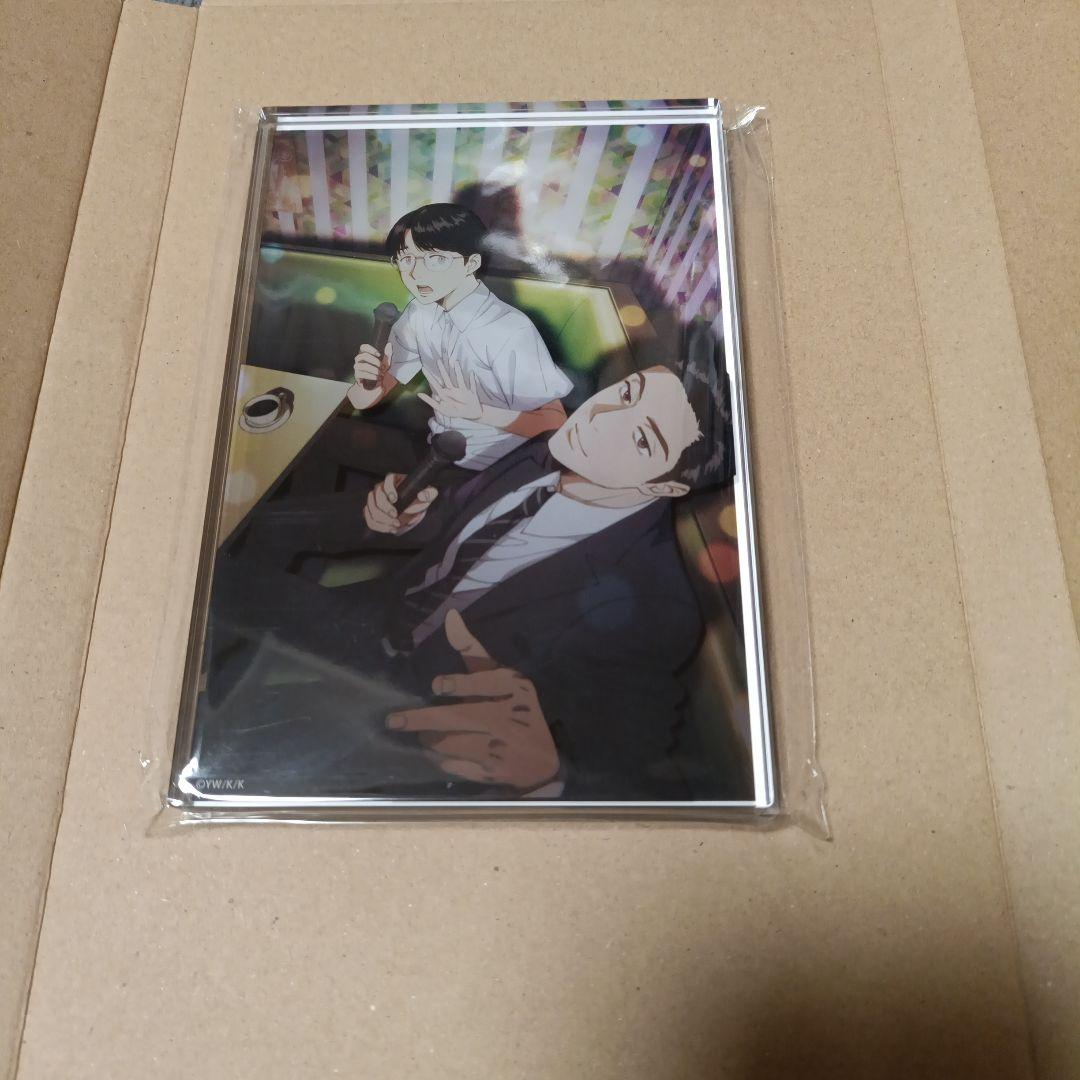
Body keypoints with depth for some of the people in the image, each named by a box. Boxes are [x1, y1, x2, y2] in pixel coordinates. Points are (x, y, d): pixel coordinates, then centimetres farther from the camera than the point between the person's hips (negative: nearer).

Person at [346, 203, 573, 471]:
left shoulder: (510, 331, -23)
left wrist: (478, 412, -31)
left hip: (497, 473, -5)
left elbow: (554, 423, -18)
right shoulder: (419, 314, -4)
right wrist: (368, 383, -21)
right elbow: (362, 401, 2)